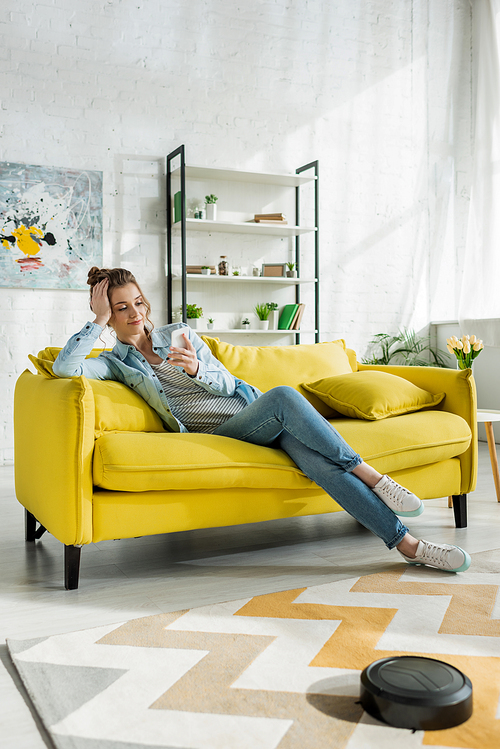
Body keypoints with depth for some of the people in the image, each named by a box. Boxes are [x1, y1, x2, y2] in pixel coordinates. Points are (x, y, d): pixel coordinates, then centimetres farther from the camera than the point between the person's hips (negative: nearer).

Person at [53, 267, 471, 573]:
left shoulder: (179, 333, 16)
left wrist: (196, 369, -13)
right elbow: (64, 367, -12)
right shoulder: (115, 362, 9)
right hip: (214, 435, -3)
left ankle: (407, 545, -26)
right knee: (284, 396, -33)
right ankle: (371, 477, -26)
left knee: (315, 457, -29)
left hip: (249, 410, 3)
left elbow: (226, 383, 8)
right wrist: (99, 321, -5)